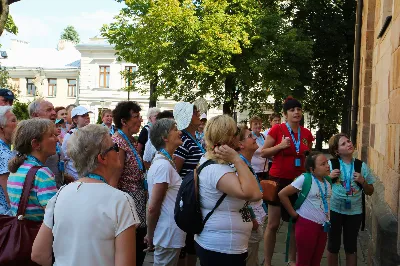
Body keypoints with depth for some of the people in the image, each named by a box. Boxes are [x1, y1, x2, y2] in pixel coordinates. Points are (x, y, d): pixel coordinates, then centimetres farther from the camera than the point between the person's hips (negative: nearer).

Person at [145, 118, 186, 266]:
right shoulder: (164, 165, -21)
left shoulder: (162, 161, 8)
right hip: (169, 236, -9)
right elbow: (153, 208, -21)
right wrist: (150, 235, -8)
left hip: (171, 234, 9)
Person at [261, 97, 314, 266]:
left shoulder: (307, 133, 5)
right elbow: (263, 153, -6)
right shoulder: (277, 129, -9)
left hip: (299, 181, 4)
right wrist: (280, 146, -19)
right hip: (279, 180, -4)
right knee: (273, 224, 1)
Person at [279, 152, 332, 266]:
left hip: (323, 226, 6)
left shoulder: (328, 181, 5)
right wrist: (293, 213, -9)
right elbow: (282, 194, -14)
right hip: (307, 224, -6)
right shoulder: (304, 179, -14)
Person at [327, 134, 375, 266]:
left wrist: (362, 181, -12)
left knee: (351, 246, 14)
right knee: (333, 245, 13)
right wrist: (329, 177, -16)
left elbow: (370, 192, 6)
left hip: (354, 212, 1)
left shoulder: (362, 166, -3)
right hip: (335, 210, -1)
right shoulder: (331, 164, -8)